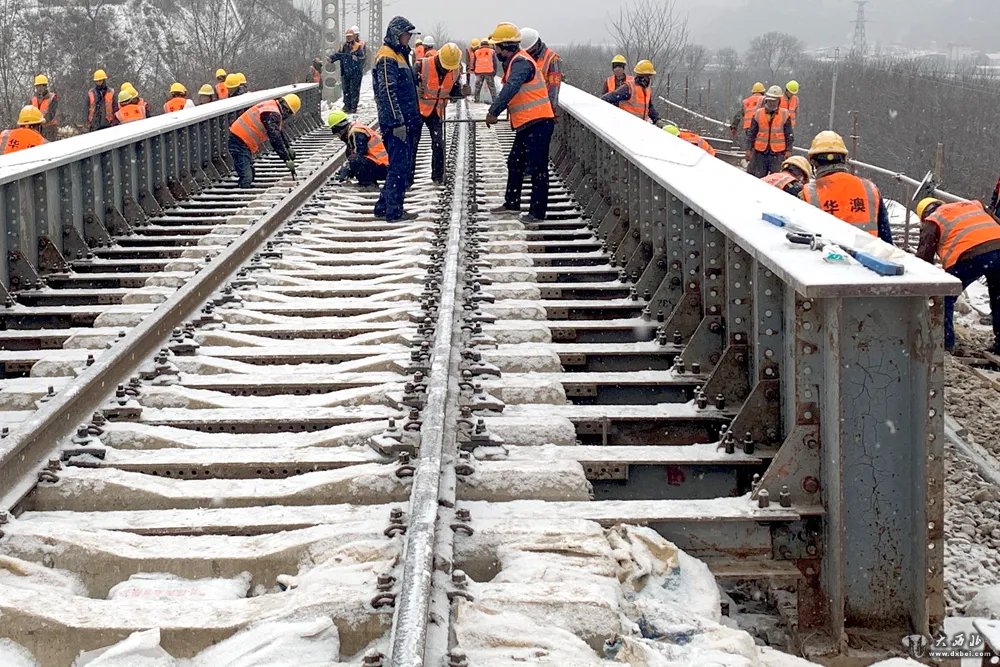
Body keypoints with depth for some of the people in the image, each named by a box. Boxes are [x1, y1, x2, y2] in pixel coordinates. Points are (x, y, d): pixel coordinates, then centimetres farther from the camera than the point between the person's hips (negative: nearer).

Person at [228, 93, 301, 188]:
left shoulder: (272, 106, 14)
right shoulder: (272, 114, -20)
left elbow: (280, 131, 30)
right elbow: (275, 139, -25)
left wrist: (288, 147, 38)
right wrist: (287, 159, -23)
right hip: (240, 142, -11)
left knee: (250, 175, 16)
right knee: (246, 177, -19)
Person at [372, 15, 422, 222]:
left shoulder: (400, 55, 19)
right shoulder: (387, 58, -14)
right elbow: (388, 92, -21)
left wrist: (414, 118, 25)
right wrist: (398, 122, -24)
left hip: (405, 121, 10)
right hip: (395, 122, -10)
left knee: (403, 166, 13)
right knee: (400, 166, -7)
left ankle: (384, 206, 19)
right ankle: (393, 211, -3)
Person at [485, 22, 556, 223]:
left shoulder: (521, 63, -17)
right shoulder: (513, 62, 16)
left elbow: (510, 89, -28)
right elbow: (510, 90, 21)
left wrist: (493, 112, -25)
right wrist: (496, 112, 14)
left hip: (538, 123, -11)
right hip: (526, 124, 11)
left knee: (536, 169, -5)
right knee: (515, 163, 20)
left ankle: (537, 212, -1)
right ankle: (511, 203, 33)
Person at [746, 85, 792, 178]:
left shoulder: (785, 115, 3)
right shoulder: (758, 114, 5)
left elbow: (789, 135, 6)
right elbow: (751, 134, 8)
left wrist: (788, 150, -2)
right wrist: (748, 149, 2)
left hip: (778, 153, -1)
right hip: (760, 152, 1)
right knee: (757, 177, 3)